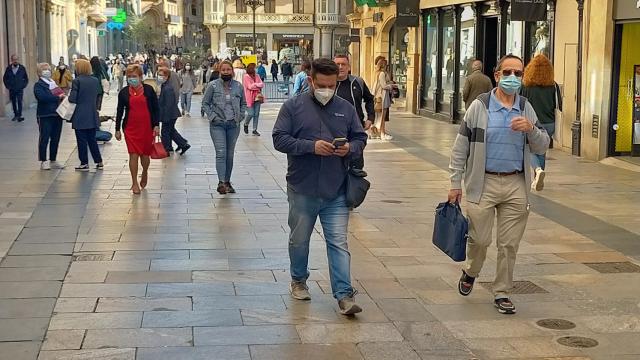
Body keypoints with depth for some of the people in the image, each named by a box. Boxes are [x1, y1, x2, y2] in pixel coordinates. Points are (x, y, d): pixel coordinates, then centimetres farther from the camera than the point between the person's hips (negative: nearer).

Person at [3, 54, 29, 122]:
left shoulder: (22, 68, -1)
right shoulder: (8, 68, 1)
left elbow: (26, 79, 8)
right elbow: (4, 78, 11)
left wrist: (23, 86, -2)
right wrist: (8, 86, 3)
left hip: (20, 89, -2)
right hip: (11, 90, 2)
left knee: (19, 102, -10)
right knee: (13, 102, 8)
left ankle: (19, 116, -11)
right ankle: (16, 115, 19)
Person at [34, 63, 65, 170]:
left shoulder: (54, 83, 18)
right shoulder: (38, 85, -5)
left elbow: (62, 94, 20)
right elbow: (42, 97, -22)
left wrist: (63, 96, -3)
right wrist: (58, 98, -19)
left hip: (57, 115, 7)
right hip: (45, 116, -7)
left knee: (55, 139, 9)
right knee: (44, 139, -3)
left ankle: (53, 161, 18)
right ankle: (43, 162, 3)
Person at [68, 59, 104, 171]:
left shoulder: (77, 81, -14)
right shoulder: (95, 80, 2)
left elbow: (73, 99, -16)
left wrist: (68, 96, 4)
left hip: (80, 117, -5)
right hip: (92, 116, 5)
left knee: (82, 141, 4)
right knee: (92, 139, 15)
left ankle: (84, 163, 8)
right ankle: (99, 162, 16)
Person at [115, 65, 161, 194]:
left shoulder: (149, 90, 0)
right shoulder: (124, 92, 3)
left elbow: (156, 108, 2)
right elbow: (120, 111, 8)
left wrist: (156, 125, -5)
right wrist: (117, 129, 6)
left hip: (147, 127, 0)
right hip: (131, 128, 0)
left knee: (145, 154, 7)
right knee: (133, 155, -4)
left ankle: (144, 173, 38)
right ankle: (134, 183, 6)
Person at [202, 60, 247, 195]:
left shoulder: (239, 86, 4)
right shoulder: (213, 85, -3)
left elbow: (244, 103, 16)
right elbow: (205, 103, 3)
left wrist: (240, 116, 3)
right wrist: (212, 116, -7)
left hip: (233, 125, 3)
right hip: (218, 125, -3)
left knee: (230, 154, 9)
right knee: (221, 153, -14)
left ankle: (227, 181, 19)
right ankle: (221, 182, -17)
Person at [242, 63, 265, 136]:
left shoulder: (257, 76, 12)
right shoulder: (246, 77, -5)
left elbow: (262, 84, 4)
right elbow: (250, 86, -14)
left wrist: (255, 85, -12)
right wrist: (258, 85, -5)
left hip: (257, 97, 5)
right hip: (249, 98, -5)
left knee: (256, 114, 3)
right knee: (251, 114, -9)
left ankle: (255, 130, 10)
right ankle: (246, 124, 21)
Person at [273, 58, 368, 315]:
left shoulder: (346, 108, 6)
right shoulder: (293, 107, -2)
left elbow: (360, 138, 12)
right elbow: (279, 139, -8)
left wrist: (350, 148, -11)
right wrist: (311, 146, -20)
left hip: (336, 191, 1)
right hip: (302, 190, -1)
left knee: (339, 243, -2)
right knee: (299, 240, 16)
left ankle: (344, 295, -1)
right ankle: (298, 280, 38)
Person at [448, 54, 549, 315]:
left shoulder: (526, 109, 8)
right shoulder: (479, 106, -3)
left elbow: (542, 147, 9)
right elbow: (460, 147, 0)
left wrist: (531, 129, -12)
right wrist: (456, 182, -2)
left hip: (516, 185, 3)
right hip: (484, 183, -3)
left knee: (509, 244, 6)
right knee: (479, 238, 1)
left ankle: (502, 292, 20)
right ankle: (470, 273, 32)